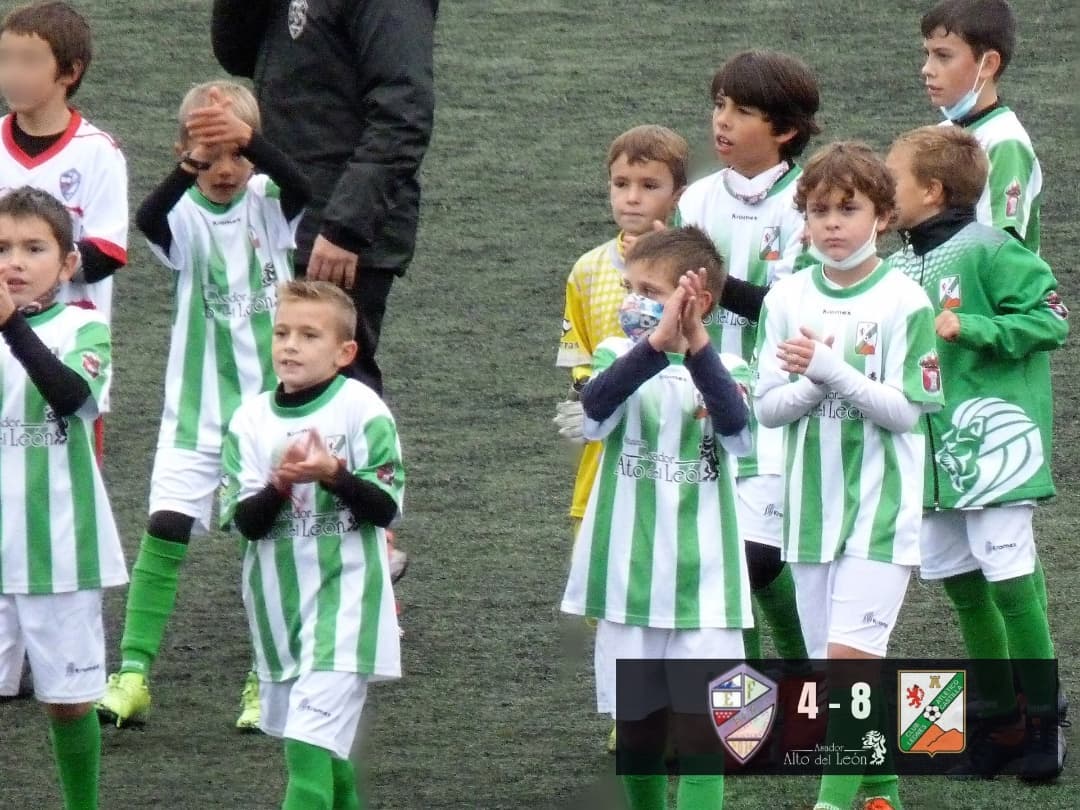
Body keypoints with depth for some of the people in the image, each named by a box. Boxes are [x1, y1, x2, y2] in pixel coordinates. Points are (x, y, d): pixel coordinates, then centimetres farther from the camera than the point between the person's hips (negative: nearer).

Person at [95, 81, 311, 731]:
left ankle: (267, 681, 11)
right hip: (197, 406, -1)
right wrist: (189, 166, -49)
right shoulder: (187, 215, -7)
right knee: (165, 527, -10)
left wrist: (248, 141, -44)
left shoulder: (267, 203, -3)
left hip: (272, 403, 1)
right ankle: (133, 676, -7)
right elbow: (149, 220, -30)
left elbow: (300, 188, -25)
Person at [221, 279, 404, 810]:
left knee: (312, 734, -16)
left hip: (343, 595, -5)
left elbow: (385, 507, -9)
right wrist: (280, 485, -21)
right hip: (277, 601, 5)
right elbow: (245, 521, -2)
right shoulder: (252, 419, 2)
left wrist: (333, 473, -23)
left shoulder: (361, 409, -8)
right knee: (325, 739, 17)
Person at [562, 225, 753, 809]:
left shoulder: (721, 370, -1)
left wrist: (696, 345, -40)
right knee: (636, 721, 14)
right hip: (629, 579, 2)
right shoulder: (619, 356, 1)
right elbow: (597, 402, -23)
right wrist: (657, 343, -41)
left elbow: (736, 426, -24)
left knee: (700, 728, -6)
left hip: (703, 580, -2)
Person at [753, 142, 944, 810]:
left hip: (881, 508, -5)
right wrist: (812, 382, -17)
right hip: (810, 505, 5)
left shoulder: (904, 302, -7)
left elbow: (905, 410, -11)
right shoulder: (789, 299, 5)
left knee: (851, 655, -15)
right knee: (836, 668, 10)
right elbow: (767, 406, 3)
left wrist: (833, 370, -21)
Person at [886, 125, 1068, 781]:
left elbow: (1049, 319, -15)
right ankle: (998, 717, 23)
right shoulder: (900, 269, 11)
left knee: (1009, 578, -9)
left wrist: (968, 328, -19)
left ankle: (1042, 719, 0)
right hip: (934, 453, 8)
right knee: (958, 580, 12)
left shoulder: (988, 252, -11)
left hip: (993, 443, -8)